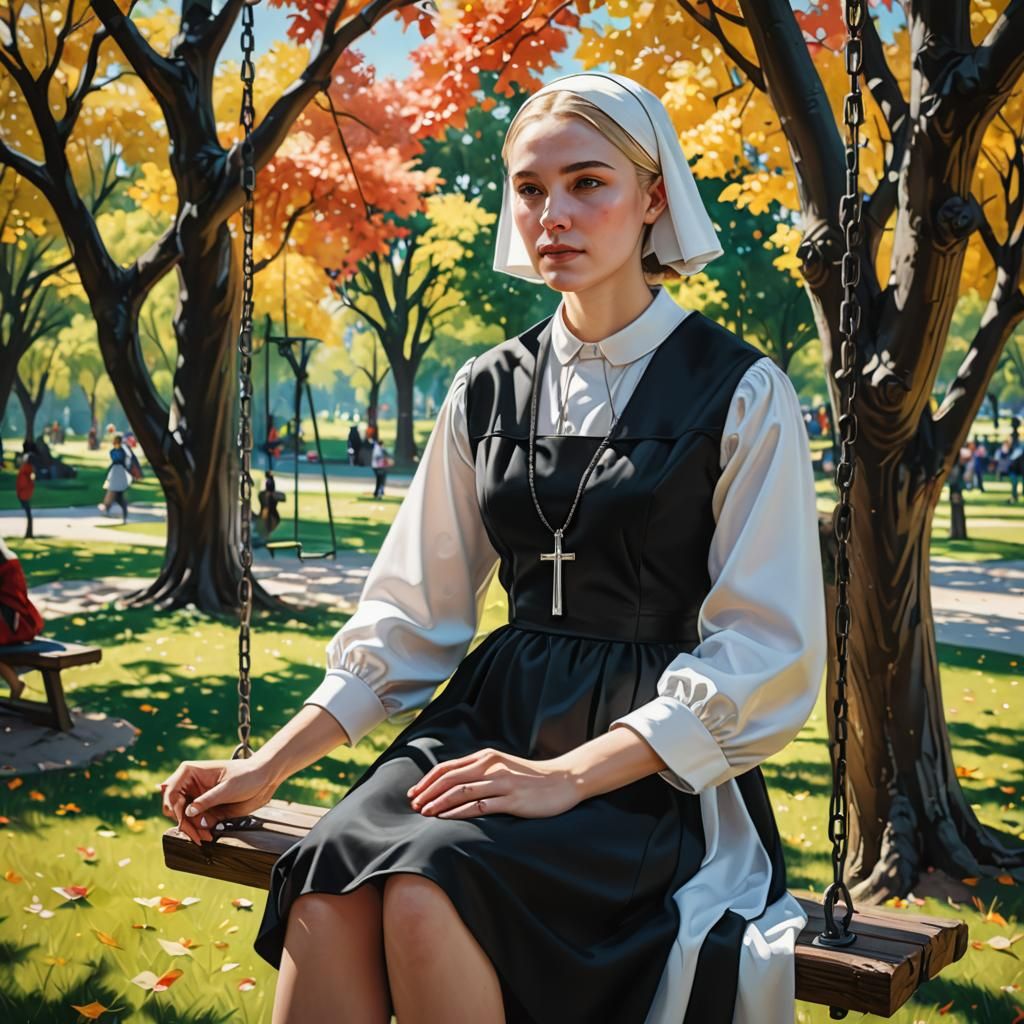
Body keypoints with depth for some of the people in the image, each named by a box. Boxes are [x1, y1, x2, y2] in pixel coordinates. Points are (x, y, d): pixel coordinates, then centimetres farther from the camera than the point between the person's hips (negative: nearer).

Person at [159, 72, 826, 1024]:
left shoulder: (740, 395, -3)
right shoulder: (489, 391, 11)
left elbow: (765, 656, -8)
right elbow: (413, 613, 14)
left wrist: (568, 776, -18)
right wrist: (270, 764, 6)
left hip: (653, 763, -3)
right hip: (497, 719, 4)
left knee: (429, 892, -31)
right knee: (327, 892, -27)